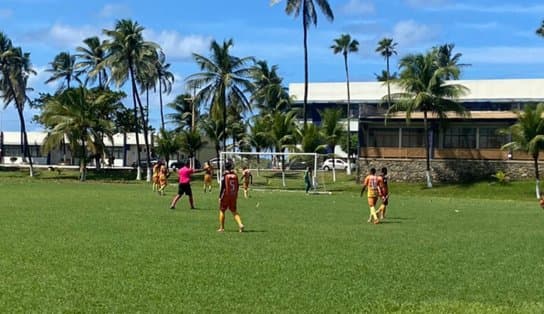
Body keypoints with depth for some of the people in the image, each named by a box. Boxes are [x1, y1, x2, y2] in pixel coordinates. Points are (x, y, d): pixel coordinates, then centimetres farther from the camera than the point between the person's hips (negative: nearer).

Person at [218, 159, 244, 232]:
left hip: (225, 196, -4)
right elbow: (237, 186, 8)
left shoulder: (224, 175, -12)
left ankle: (221, 228, 14)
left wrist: (220, 197, -6)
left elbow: (222, 187, -13)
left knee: (222, 211, 11)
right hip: (233, 196, 4)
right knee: (234, 211, 11)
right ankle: (240, 224, -8)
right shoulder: (235, 175, 3)